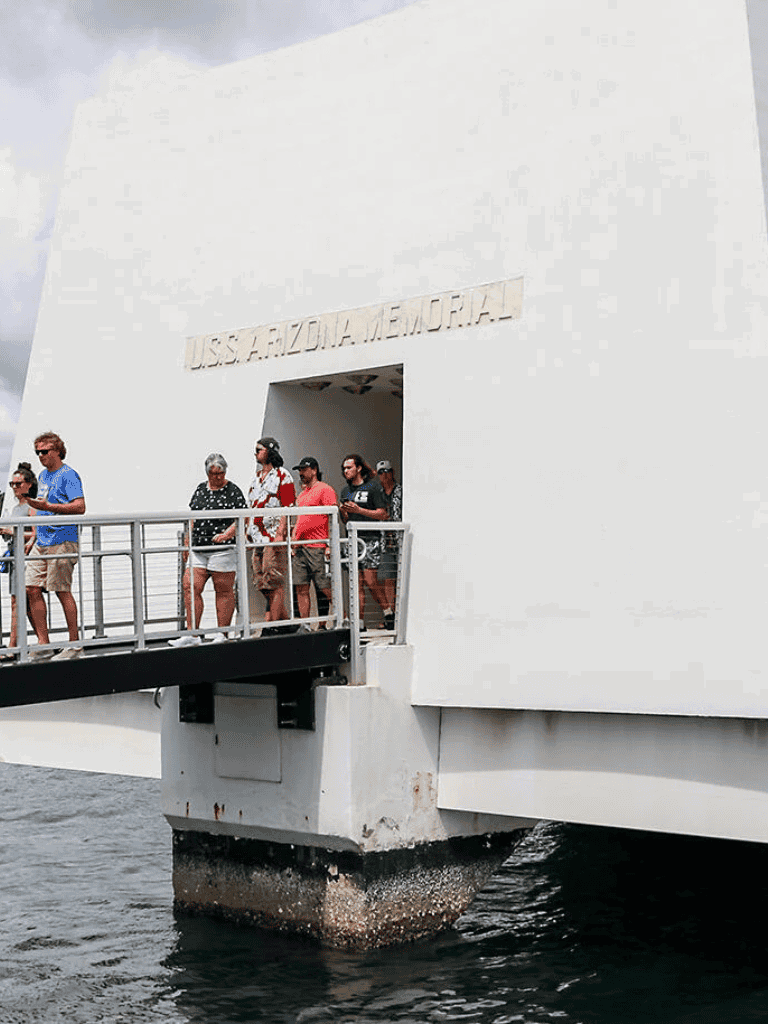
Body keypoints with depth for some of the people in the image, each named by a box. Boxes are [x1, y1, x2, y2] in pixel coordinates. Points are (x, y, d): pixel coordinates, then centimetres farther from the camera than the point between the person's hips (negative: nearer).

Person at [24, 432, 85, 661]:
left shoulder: (68, 475, -7)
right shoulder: (43, 475, 19)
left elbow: (80, 507, -17)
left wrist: (47, 507, -25)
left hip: (62, 541, -8)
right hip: (41, 542, 8)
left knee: (62, 591, -6)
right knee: (32, 589, 1)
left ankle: (74, 645, 2)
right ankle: (43, 644, 6)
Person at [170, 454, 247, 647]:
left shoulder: (233, 491, -2)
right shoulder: (200, 489, 16)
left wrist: (227, 534, -21)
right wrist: (187, 541, 18)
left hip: (223, 548, -6)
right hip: (198, 549, 6)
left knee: (223, 590, 0)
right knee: (190, 587, -2)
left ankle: (222, 635, 7)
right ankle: (192, 634, 2)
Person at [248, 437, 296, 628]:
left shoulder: (282, 476, -4)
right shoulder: (257, 477, 19)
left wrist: (280, 533, -20)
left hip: (275, 538, -8)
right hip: (259, 539, 8)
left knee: (274, 584, -9)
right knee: (264, 586, 7)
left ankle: (271, 627, -8)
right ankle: (287, 621, 14)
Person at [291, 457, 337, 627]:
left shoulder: (325, 490, -5)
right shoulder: (302, 493, 21)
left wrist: (330, 545, -17)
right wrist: (294, 539, 16)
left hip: (318, 547, -8)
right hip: (300, 548, 8)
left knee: (326, 588, -7)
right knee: (301, 588, 4)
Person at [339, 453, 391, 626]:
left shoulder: (373, 486, -1)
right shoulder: (345, 491, 18)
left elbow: (382, 513, -6)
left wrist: (359, 510, -14)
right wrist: (343, 512, -2)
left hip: (370, 539, -6)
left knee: (370, 580, -12)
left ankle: (388, 612, 4)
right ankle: (359, 623, 4)